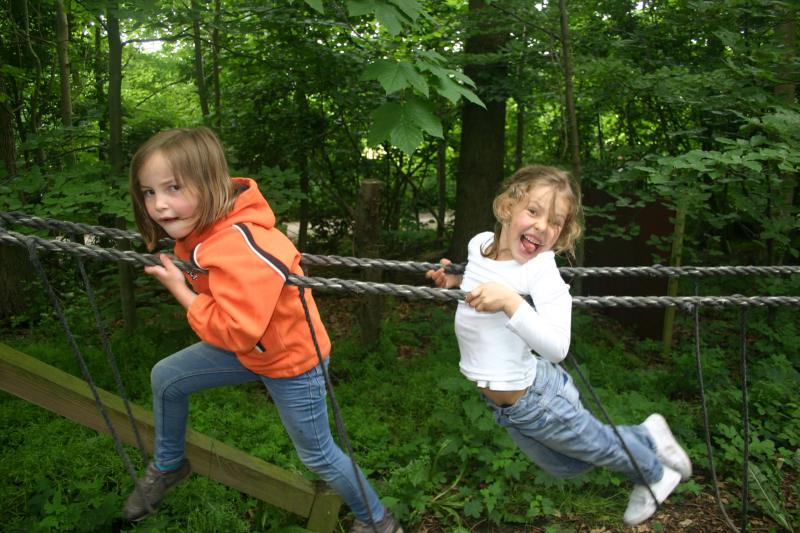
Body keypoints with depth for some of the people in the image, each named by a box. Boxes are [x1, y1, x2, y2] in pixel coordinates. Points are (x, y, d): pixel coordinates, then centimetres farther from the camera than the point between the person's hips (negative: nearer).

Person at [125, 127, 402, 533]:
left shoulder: (241, 249, -37)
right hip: (247, 348, 8)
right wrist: (174, 268, -3)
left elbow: (237, 332, -34)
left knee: (317, 455, 9)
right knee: (166, 378, 12)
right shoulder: (198, 228, -7)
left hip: (291, 360, -8)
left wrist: (180, 291, -26)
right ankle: (168, 466, 38)